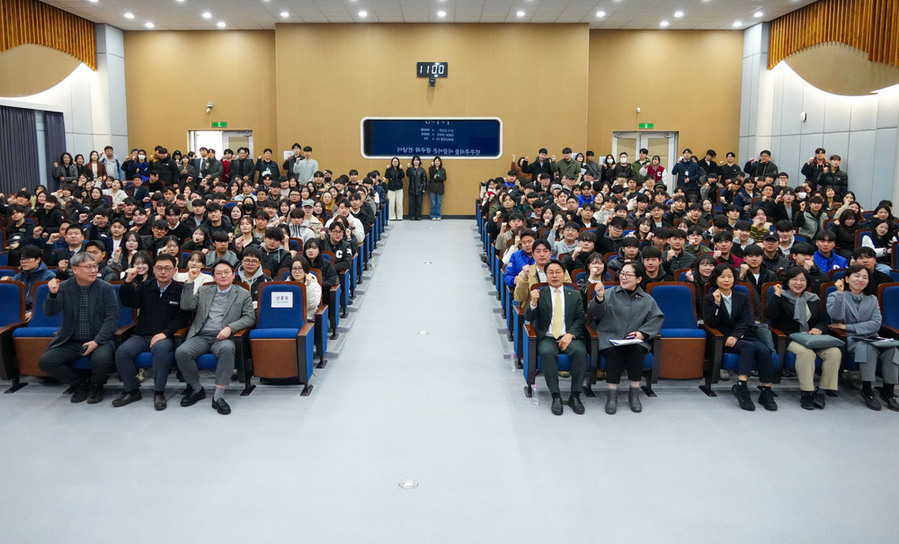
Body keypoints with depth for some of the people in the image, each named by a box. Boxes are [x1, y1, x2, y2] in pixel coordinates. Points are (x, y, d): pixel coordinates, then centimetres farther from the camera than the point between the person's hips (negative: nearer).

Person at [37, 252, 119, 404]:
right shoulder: (64, 287, 4)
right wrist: (53, 294, -26)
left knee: (102, 359, -33)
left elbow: (112, 318, -7)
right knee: (45, 361, -18)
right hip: (70, 342, 3)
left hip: (98, 340, -3)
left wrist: (97, 341, -17)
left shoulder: (105, 288, -2)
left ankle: (96, 386, 2)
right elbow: (49, 312, -5)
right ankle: (80, 383, 5)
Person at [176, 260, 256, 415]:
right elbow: (186, 306, 9)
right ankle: (196, 389, -4)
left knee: (227, 349, -38)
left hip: (222, 338, -2)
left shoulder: (243, 294, 13)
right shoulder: (204, 291, 20)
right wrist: (190, 282, 0)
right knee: (181, 352, -28)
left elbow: (250, 317, 4)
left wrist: (230, 327, -13)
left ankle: (218, 396, -32)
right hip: (200, 336, 3)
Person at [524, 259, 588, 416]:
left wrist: (570, 335, -11)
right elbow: (529, 318, -1)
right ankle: (556, 396, -25)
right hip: (547, 338, -1)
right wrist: (533, 303, -22)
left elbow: (580, 319, 7)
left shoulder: (574, 295, 14)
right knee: (547, 353, -34)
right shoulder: (539, 294, 9)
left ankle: (575, 395, -19)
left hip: (569, 337, 1)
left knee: (580, 351, -30)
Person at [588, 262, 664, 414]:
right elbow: (595, 313, -5)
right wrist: (599, 298, -26)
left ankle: (634, 394, -15)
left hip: (634, 340, 1)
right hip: (610, 338, -1)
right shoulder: (610, 293, 9)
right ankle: (612, 395, -18)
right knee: (613, 353, -33)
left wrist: (642, 332, -10)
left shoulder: (647, 300, 15)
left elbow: (657, 318, 6)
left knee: (637, 351, -32)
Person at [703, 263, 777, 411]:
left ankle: (766, 392, -22)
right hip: (723, 339, -3)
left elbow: (745, 322, 4)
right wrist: (716, 303, -13)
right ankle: (741, 388, -39)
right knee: (749, 347, -33)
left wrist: (735, 336, -15)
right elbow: (711, 324, -2)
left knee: (764, 350, -27)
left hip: (743, 336, 3)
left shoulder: (742, 297, 17)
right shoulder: (709, 299, 10)